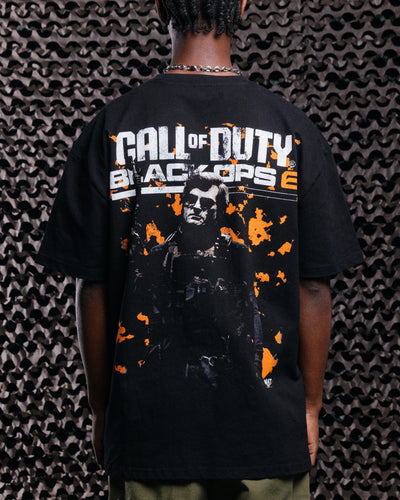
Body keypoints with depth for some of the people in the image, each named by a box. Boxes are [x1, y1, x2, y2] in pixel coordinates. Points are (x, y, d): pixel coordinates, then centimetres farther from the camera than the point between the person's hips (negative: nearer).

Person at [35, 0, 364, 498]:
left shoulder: (110, 127, -6)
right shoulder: (294, 130, -6)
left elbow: (92, 289, -4)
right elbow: (314, 288, -5)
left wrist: (101, 411, 8)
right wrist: (310, 406, 8)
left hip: (146, 423, 1)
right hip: (267, 423, 0)